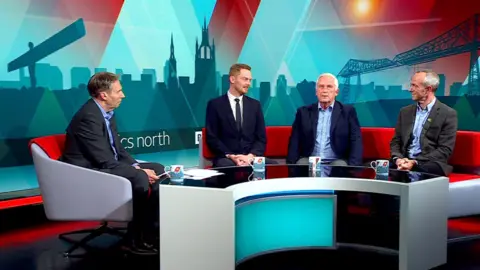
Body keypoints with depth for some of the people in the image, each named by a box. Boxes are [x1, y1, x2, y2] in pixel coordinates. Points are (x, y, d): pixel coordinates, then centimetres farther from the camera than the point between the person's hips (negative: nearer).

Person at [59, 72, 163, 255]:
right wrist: (138, 172, -19)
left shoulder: (107, 113, 9)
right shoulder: (89, 116, -21)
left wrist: (136, 166, -4)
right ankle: (135, 240, -12)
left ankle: (150, 230, 5)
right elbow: (104, 160, -24)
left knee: (158, 170, 1)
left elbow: (118, 149, 14)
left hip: (106, 167, 10)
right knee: (140, 178, -29)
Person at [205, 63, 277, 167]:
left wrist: (250, 156, -10)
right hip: (226, 158, -3)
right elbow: (212, 138, -1)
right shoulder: (215, 104, 3)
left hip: (251, 158, 3)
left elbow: (261, 138, 9)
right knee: (226, 165, -37)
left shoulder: (255, 104, 12)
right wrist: (231, 156, -15)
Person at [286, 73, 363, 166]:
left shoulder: (348, 111, 8)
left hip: (336, 161, 0)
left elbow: (356, 141, 1)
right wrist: (291, 166, -8)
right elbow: (294, 142, 7)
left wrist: (352, 167, -15)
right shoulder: (304, 112, 11)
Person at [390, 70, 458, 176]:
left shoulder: (448, 114, -2)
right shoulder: (405, 112, 15)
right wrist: (398, 159, -9)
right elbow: (395, 141, 13)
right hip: (404, 161, 4)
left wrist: (415, 162, -17)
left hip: (430, 164, -4)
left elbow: (445, 150, -8)